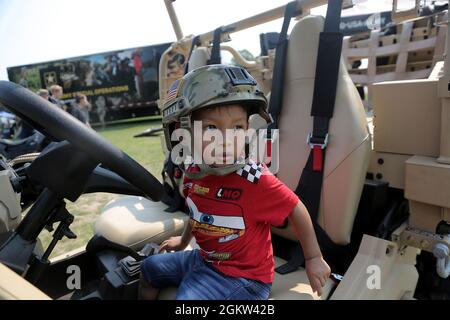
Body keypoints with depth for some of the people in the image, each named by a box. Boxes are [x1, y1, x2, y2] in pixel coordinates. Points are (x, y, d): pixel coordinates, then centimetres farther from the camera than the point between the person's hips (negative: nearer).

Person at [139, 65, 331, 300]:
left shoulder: (254, 180, -31)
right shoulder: (193, 170, -11)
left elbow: (296, 210, -18)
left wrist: (313, 258, -6)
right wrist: (183, 240, 25)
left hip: (243, 274, -6)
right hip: (205, 259, 7)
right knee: (150, 267, 20)